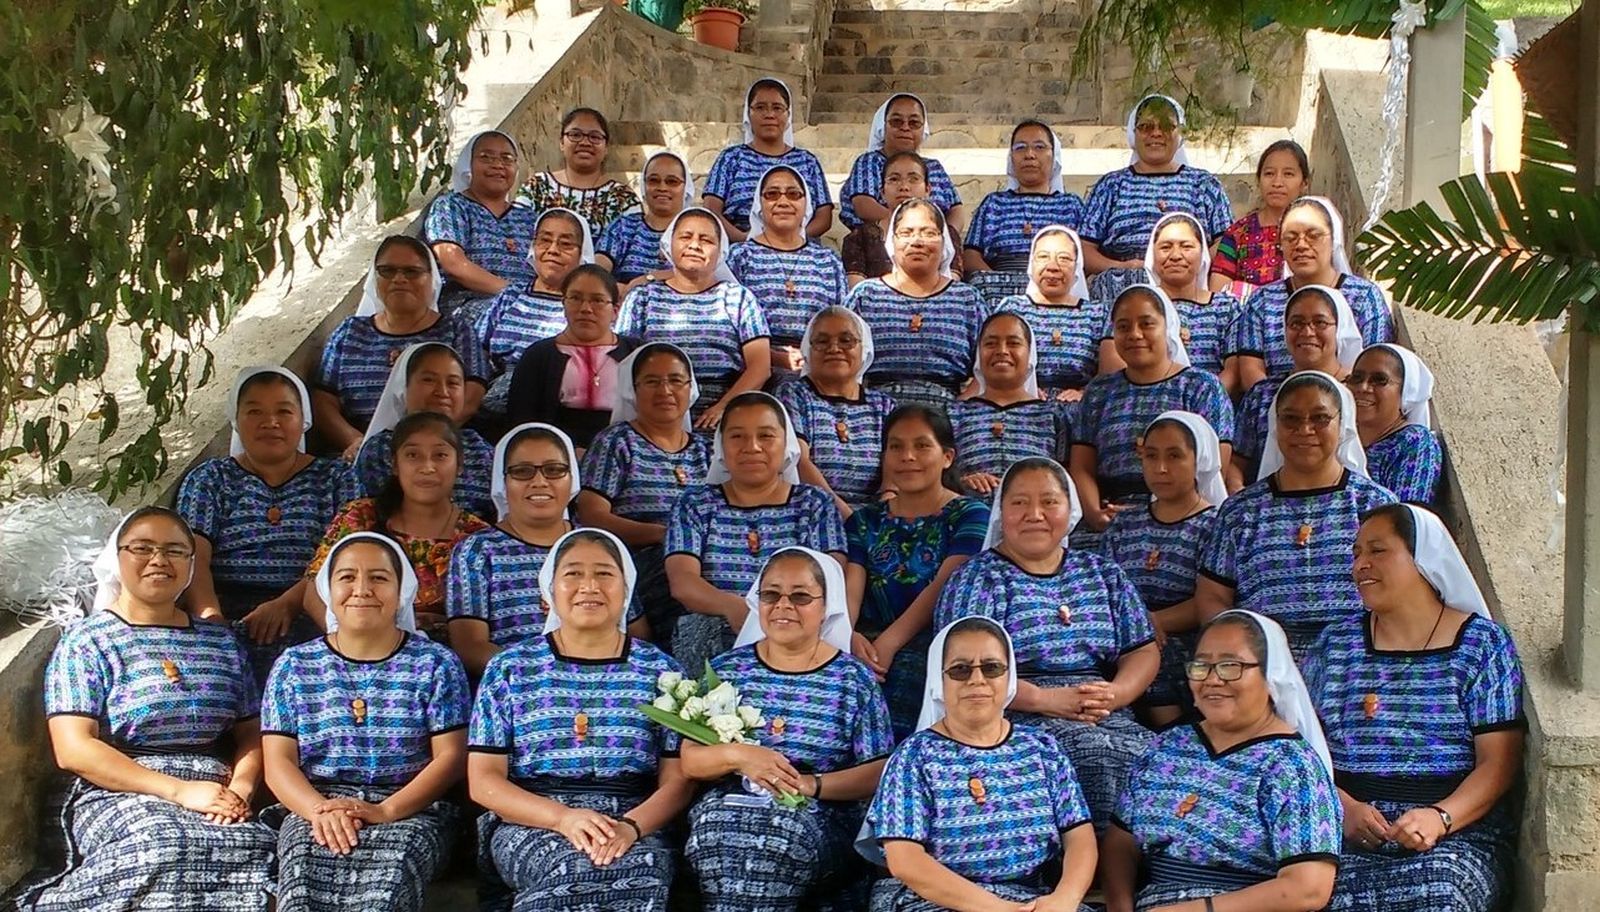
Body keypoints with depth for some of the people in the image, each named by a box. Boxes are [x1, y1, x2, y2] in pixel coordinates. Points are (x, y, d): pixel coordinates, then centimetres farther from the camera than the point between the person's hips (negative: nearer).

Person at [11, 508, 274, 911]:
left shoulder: (221, 643, 18)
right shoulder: (85, 641, 5)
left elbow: (251, 735, 16)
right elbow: (72, 749, -6)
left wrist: (241, 788, -8)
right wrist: (179, 790, -14)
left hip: (216, 798, 4)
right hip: (119, 798, -4)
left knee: (258, 848, -30)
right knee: (168, 849, -38)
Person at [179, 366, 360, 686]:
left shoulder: (336, 478, 16)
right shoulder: (209, 479, 19)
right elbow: (193, 556, 3)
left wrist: (286, 604, -17)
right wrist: (211, 617, -18)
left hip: (307, 612, 0)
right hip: (227, 609, 1)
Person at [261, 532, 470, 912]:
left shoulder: (435, 664, 9)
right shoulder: (294, 666, 14)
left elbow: (450, 756, 2)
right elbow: (278, 761, 7)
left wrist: (385, 811, -15)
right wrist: (320, 810, -14)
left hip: (410, 811, -1)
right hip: (312, 810, 1)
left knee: (388, 875, -34)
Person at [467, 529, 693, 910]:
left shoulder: (660, 671, 11)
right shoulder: (509, 669, 9)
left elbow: (677, 780, 6)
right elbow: (483, 780, 3)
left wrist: (631, 826, -16)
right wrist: (563, 818, -14)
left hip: (635, 823, 0)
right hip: (528, 823, 0)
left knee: (638, 870, -35)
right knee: (577, 866, -34)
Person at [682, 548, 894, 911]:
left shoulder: (853, 678, 7)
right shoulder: (726, 669, 14)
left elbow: (879, 772, 1)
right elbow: (689, 760, 8)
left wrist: (813, 784, -15)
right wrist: (735, 756, -14)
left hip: (821, 820, -1)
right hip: (726, 811, 1)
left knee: (781, 831, -35)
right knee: (723, 828, -34)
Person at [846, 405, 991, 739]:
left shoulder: (970, 514, 8)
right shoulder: (866, 521, 20)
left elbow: (944, 587, -9)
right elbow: (850, 589, 3)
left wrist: (889, 642, -23)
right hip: (869, 645, 3)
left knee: (904, 676, -37)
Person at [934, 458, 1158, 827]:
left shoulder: (1105, 575, 21)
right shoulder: (978, 578, 7)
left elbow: (1144, 651, 17)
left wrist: (1115, 694, -6)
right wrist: (1045, 699, -16)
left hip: (1110, 719, 4)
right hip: (1019, 723, -4)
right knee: (1098, 753, -33)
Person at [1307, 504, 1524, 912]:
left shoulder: (1482, 642, 7)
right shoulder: (1337, 643, 15)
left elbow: (1499, 763, 0)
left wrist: (1440, 818, -17)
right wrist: (1344, 808, -11)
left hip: (1460, 832, -1)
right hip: (1346, 835, 1)